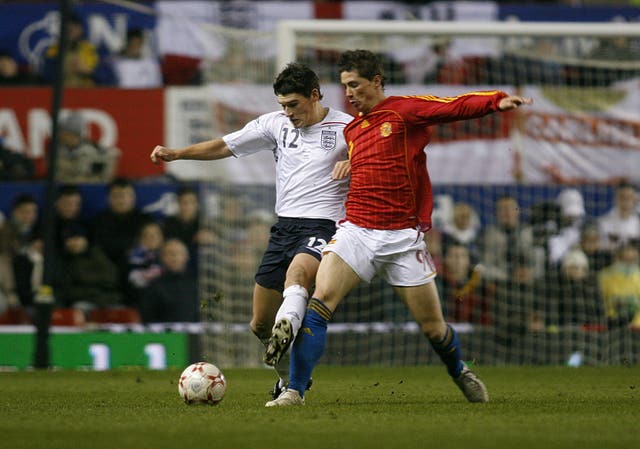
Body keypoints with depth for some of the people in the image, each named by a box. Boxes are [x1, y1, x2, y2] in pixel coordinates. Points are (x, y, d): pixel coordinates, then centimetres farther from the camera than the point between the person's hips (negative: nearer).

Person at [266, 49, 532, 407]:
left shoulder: (405, 110, -2)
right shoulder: (351, 130, 16)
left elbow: (458, 107, -14)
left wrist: (497, 101, -29)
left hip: (403, 237, -4)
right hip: (356, 230, 4)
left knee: (433, 326, 4)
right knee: (320, 303, -17)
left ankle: (461, 373, 35)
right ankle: (295, 391, -16)